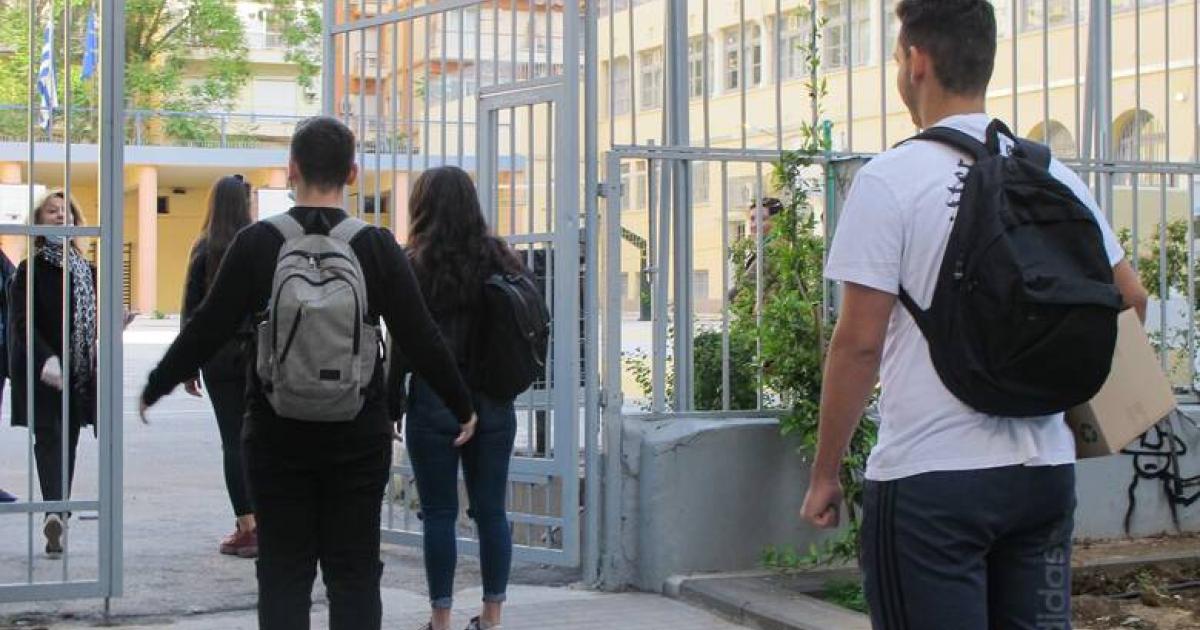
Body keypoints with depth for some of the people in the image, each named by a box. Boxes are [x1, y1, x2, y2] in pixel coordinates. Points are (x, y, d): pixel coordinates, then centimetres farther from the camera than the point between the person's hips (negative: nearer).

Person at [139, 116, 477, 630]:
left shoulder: (256, 244, -6)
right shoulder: (378, 247, -5)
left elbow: (207, 331, -3)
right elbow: (420, 340, -3)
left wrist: (153, 390, 12)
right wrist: (464, 408, 11)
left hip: (277, 434, 0)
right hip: (358, 437, 1)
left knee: (284, 572, 7)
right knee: (354, 573, 8)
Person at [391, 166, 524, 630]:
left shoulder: (416, 265, -8)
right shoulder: (501, 258, 4)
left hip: (435, 401, -4)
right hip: (493, 402, 4)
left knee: (439, 514, 3)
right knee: (491, 510, 9)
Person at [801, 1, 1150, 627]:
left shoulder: (891, 179, -10)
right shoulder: (1053, 175, 6)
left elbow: (859, 343, -11)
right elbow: (1130, 297, 13)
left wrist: (824, 473, -2)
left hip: (930, 478, -5)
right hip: (1045, 470, 6)